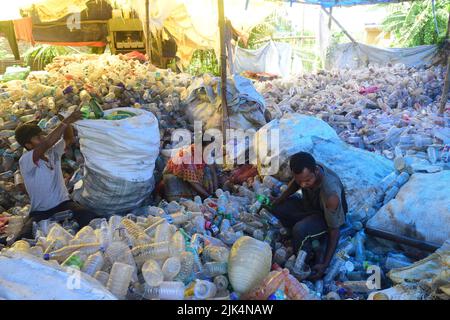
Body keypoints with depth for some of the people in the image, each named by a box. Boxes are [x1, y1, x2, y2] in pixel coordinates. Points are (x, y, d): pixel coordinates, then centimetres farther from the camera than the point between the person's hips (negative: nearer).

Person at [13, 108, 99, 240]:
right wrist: (66, 121, -32)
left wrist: (68, 123, -16)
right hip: (40, 212, -2)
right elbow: (47, 143, -33)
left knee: (92, 219, -26)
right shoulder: (25, 160, -16)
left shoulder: (53, 152, 3)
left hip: (63, 203, 3)